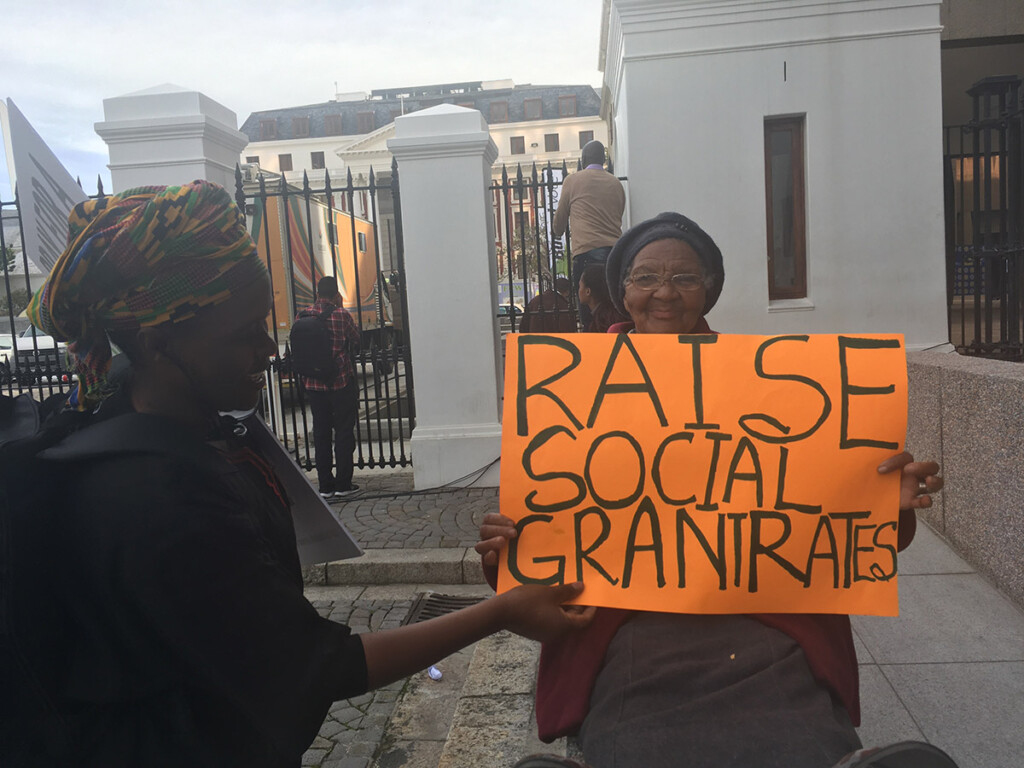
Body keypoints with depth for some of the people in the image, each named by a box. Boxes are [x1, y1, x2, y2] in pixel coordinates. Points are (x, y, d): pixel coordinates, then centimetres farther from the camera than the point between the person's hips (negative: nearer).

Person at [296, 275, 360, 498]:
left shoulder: (302, 316, 0)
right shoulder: (341, 314, -11)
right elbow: (356, 341, 1)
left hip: (313, 384, 4)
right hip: (341, 381, -3)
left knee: (321, 434, 11)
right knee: (344, 432, 6)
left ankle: (325, 485, 14)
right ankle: (343, 484, 8)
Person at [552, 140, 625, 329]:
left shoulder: (573, 180, 9)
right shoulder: (616, 183, 19)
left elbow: (559, 220, 18)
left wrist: (557, 232, 39)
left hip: (586, 251, -4)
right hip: (615, 249, 4)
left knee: (588, 313, -4)